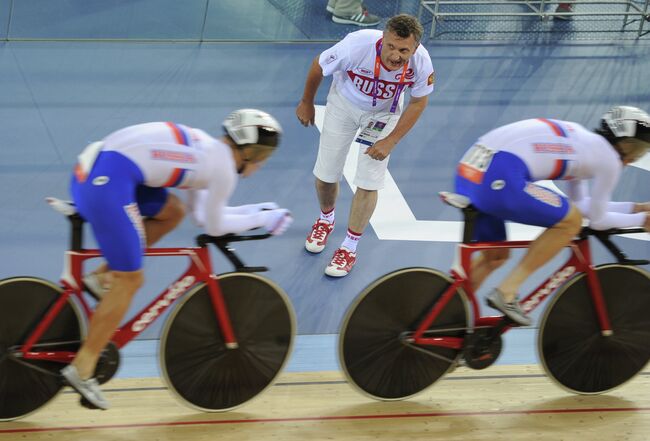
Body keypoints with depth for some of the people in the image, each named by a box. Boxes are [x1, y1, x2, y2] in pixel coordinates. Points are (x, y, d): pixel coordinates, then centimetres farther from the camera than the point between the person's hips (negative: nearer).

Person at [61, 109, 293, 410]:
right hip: (107, 181, -9)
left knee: (171, 211, 24)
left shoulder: (205, 148, 24)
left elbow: (201, 211, 31)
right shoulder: (224, 168, -1)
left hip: (90, 167, 9)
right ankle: (81, 370, 3)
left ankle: (105, 273, 17)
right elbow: (214, 227, 9)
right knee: (130, 281, 0)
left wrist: (253, 211, 32)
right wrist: (261, 220, 20)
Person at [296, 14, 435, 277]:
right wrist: (307, 102, -1)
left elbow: (418, 102, -11)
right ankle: (326, 220, 40)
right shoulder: (357, 45, -39)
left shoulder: (421, 63, -33)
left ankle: (349, 249, 14)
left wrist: (389, 142, -15)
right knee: (325, 176, 6)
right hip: (344, 103, 0)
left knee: (368, 184, -5)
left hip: (383, 114, 0)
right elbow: (318, 66, -17)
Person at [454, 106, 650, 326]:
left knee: (495, 256, 24)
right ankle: (507, 291, -1)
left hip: (470, 170, 9)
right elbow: (597, 220, 11)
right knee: (571, 221, 2)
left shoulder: (581, 139, 27)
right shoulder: (609, 159, 3)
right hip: (500, 179, -9)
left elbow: (581, 204, 36)